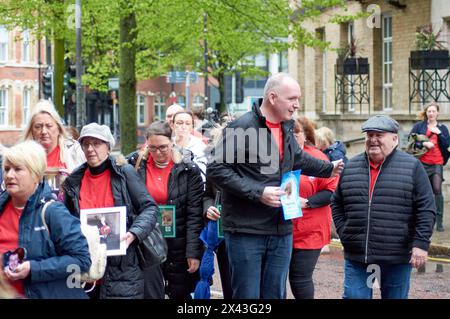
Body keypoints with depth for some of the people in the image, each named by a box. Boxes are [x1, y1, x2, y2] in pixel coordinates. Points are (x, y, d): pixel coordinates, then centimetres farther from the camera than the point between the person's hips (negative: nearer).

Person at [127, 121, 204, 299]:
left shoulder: (188, 170, -4)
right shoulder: (135, 165, 2)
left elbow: (194, 215, -6)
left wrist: (194, 251, -10)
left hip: (178, 246, -1)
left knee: (180, 293, 9)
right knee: (149, 293, -1)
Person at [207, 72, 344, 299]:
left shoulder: (286, 129, 14)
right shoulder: (243, 127, -13)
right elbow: (216, 170, -19)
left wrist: (329, 168, 44)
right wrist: (258, 192, -21)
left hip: (281, 232, 7)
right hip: (246, 231, -7)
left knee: (275, 294, 10)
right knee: (247, 295, -2)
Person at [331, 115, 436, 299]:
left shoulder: (412, 167, -2)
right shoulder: (351, 167, 9)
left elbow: (426, 209, -5)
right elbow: (337, 204, 19)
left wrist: (421, 243, -11)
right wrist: (344, 234, 8)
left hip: (397, 257, -3)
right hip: (356, 256, 3)